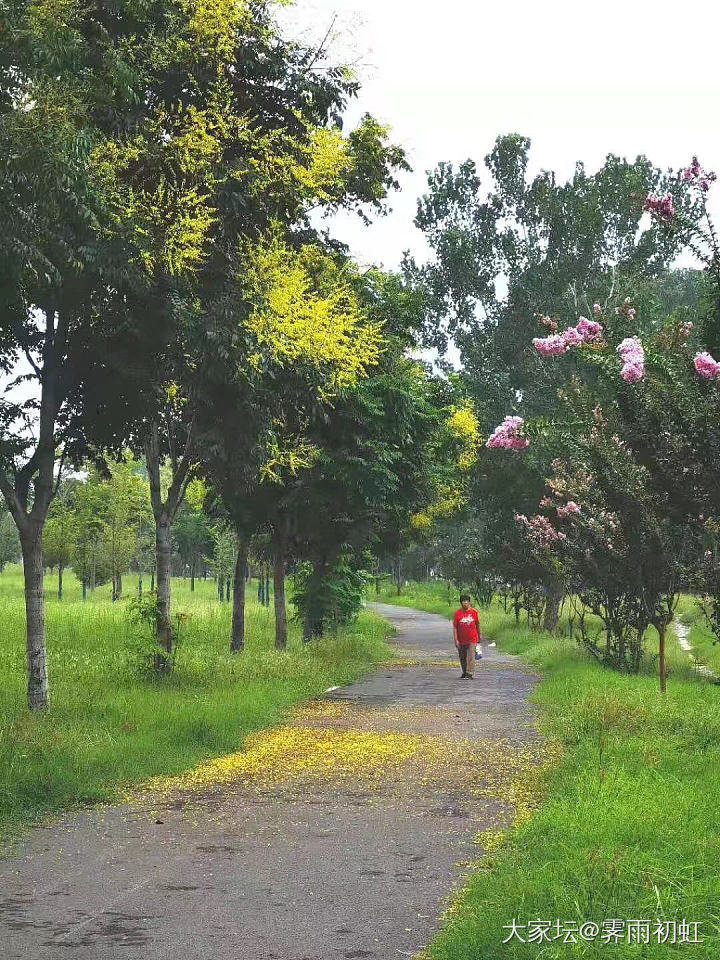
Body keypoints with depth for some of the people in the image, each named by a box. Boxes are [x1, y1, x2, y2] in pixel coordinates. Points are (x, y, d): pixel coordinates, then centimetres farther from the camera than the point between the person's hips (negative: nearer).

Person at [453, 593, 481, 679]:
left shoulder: (474, 611, -2)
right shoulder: (457, 613, -6)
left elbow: (477, 625, 9)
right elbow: (454, 627, -5)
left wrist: (479, 637, 13)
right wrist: (456, 640, -10)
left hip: (472, 640, -1)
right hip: (461, 640, 1)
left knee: (471, 657, -7)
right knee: (462, 658, 12)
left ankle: (470, 674, -5)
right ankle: (464, 673, 28)